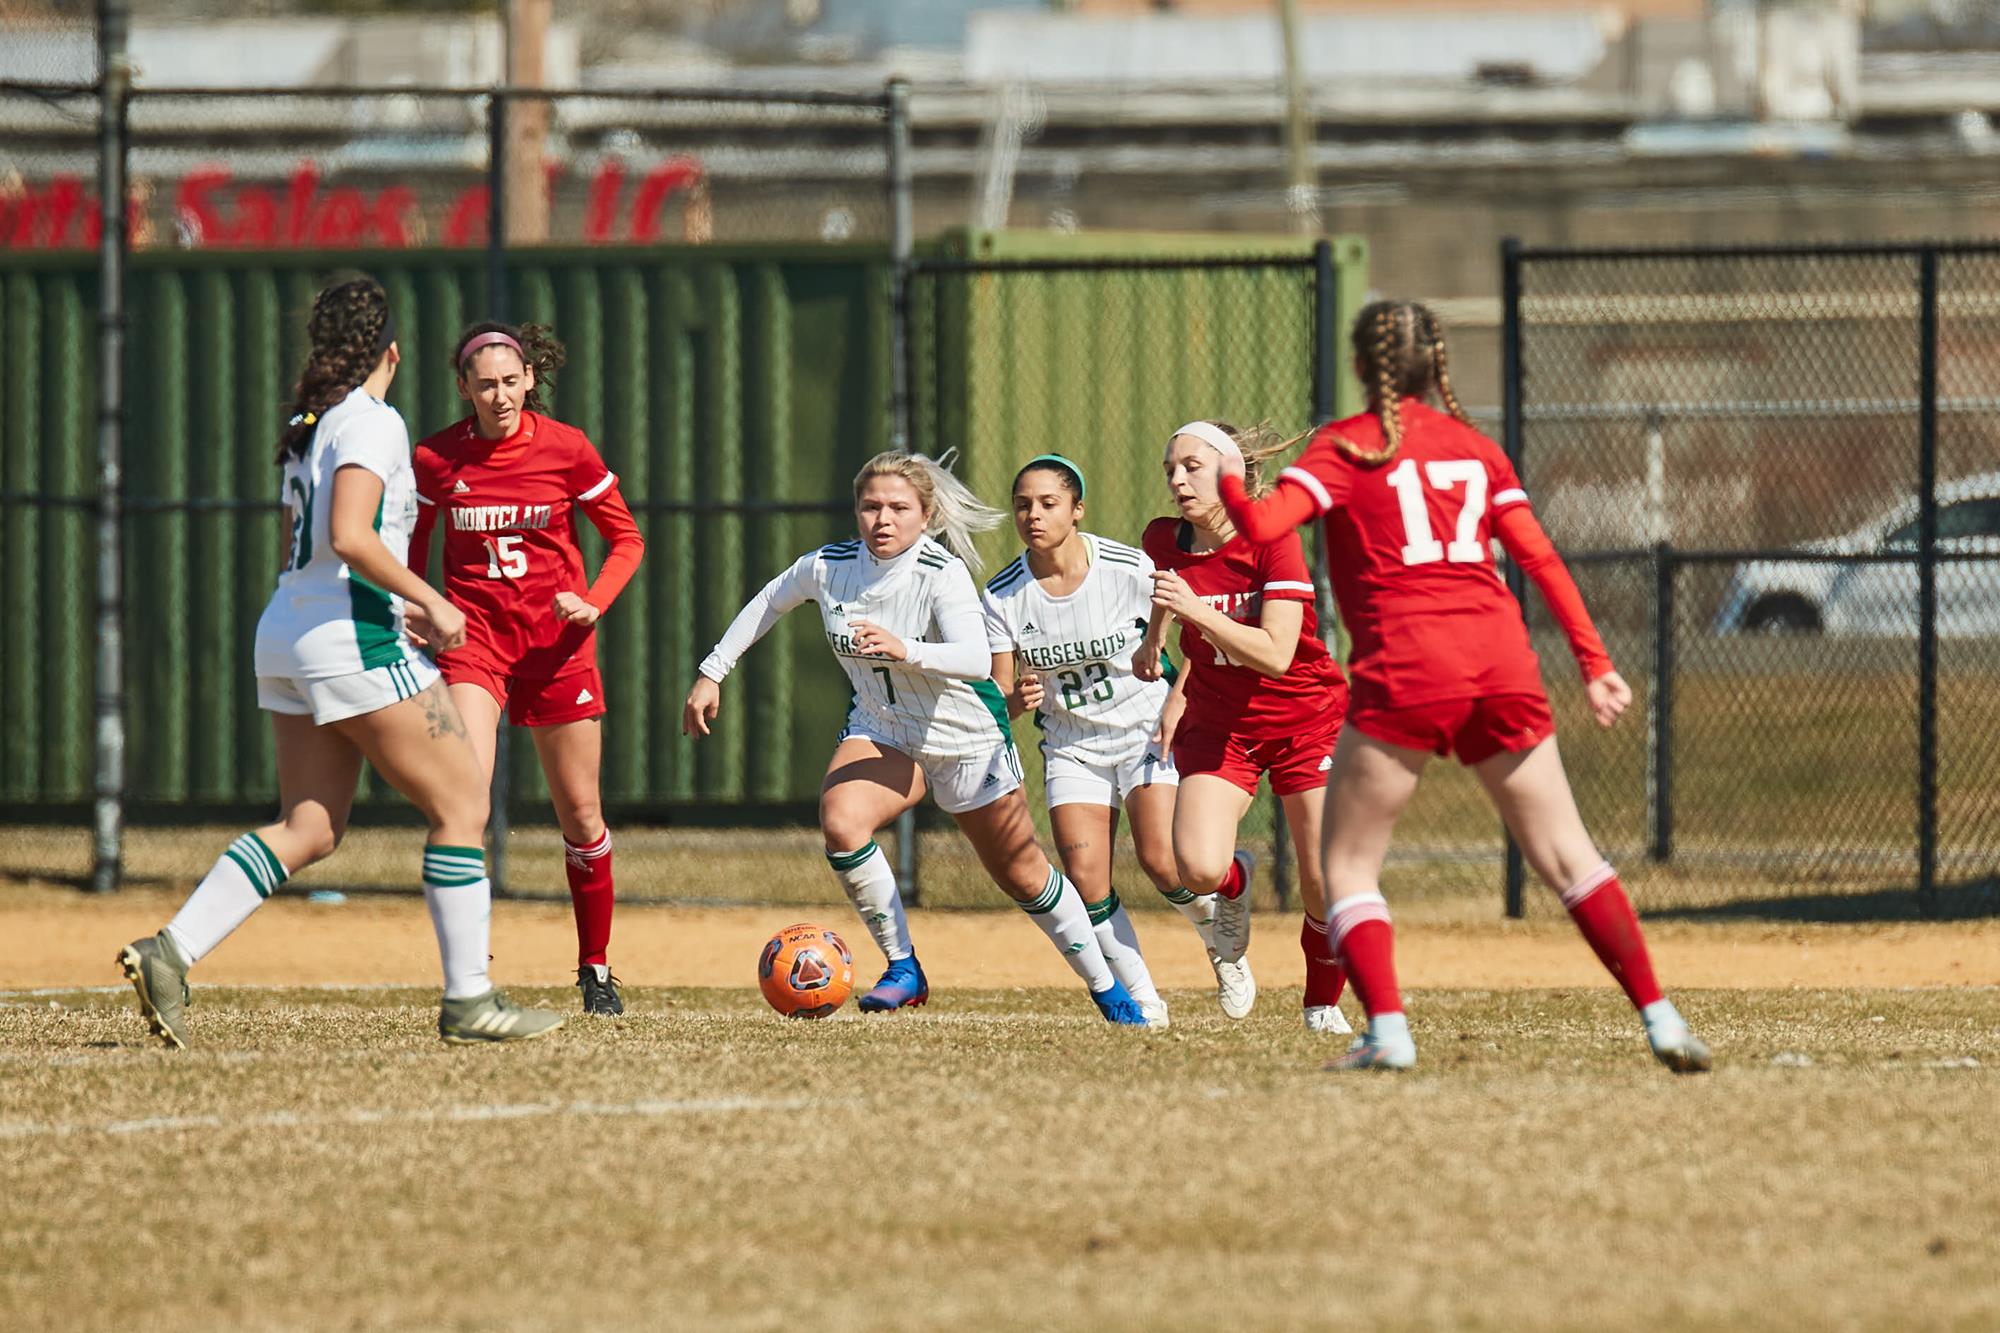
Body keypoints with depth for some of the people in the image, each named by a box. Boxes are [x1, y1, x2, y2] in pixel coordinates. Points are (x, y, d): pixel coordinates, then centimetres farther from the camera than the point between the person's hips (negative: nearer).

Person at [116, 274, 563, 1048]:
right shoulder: (372, 423, -10)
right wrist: (429, 602, -15)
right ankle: (468, 1000, 0)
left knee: (310, 831, 7)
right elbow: (349, 538, -22)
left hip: (287, 634, 9)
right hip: (354, 636, -9)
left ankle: (170, 953, -7)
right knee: (461, 807, 0)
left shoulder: (305, 427, 16)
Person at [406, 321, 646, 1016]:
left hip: (556, 641, 1)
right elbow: (414, 539, 14)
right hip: (474, 634, -1)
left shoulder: (566, 450, -6)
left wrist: (594, 604, -12)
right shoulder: (437, 458, -4)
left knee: (580, 815, 7)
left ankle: (596, 970, 25)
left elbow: (626, 538, 4)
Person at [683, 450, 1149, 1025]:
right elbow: (768, 603, 7)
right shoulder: (827, 567, -15)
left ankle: (1107, 988, 33)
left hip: (968, 737, -3)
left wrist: (904, 649, -57)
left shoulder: (942, 574, -27)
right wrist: (712, 672, 8)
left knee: (1022, 877, 10)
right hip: (880, 729, 3)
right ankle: (903, 969, -11)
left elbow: (976, 659, -41)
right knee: (839, 821, -27)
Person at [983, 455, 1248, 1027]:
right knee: (1084, 875, -13)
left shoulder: (1130, 569, -15)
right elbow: (1001, 696, -5)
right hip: (1071, 743, 3)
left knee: (1161, 861, -18)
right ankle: (1141, 1000, 2)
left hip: (1147, 728, -3)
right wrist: (1018, 698, -28)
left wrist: (1177, 704, -13)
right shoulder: (1004, 596, -8)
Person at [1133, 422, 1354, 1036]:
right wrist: (1155, 635, 28)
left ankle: (1323, 1004, 21)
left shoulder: (1272, 540, -19)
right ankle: (1235, 883, 16)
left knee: (1324, 887, -7)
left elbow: (1276, 655, -28)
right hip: (1218, 725, 3)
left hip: (1305, 718, -3)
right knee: (1198, 869, -22)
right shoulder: (1163, 541, -6)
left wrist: (1195, 610, -35)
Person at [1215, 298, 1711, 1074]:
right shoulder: (1475, 449, 16)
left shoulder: (1346, 446, 3)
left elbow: (1263, 526, -10)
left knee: (1348, 863, 7)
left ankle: (1387, 1031, -11)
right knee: (1566, 856, 9)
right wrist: (1594, 662, 12)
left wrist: (1228, 478, 11)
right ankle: (1659, 1019, 0)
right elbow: (1540, 559, 11)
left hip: (1405, 671, -4)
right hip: (1502, 661, 4)